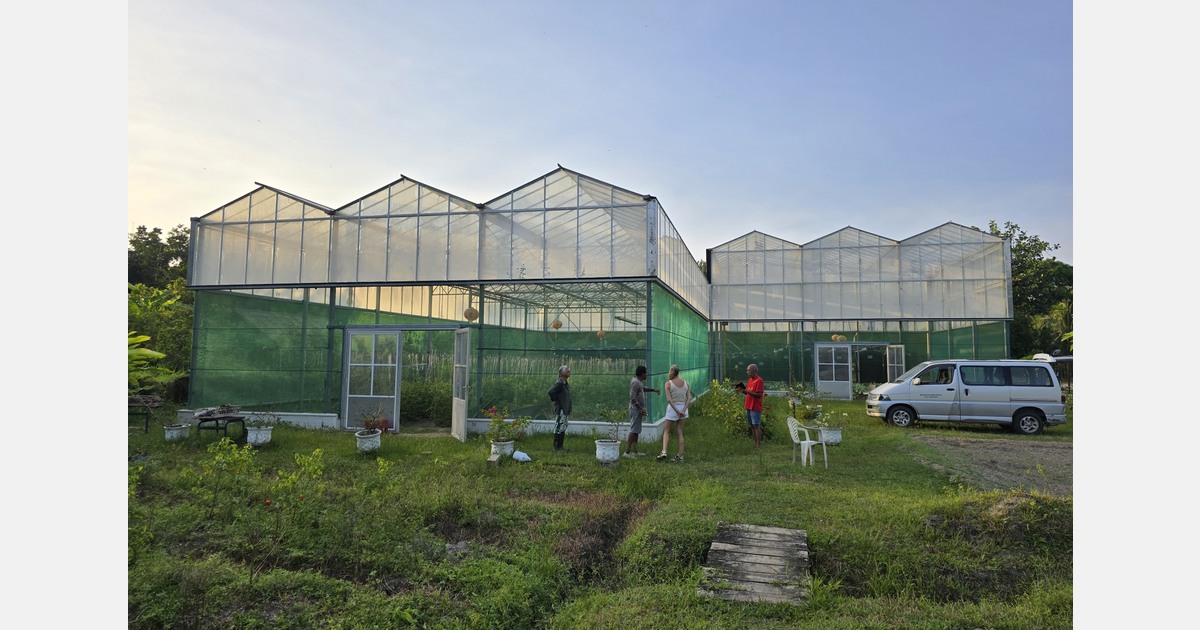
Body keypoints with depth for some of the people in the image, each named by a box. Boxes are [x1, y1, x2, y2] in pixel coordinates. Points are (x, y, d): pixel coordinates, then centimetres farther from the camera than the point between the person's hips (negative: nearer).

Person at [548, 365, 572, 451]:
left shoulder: (565, 384, 12)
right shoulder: (559, 384, -17)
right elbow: (550, 392, -28)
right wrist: (556, 401, -16)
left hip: (564, 410, 10)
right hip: (560, 410, -10)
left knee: (563, 428, 13)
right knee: (559, 428, -3)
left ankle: (560, 446, 20)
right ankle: (556, 447, 3)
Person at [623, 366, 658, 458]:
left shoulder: (638, 382, 15)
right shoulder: (635, 382, -17)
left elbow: (643, 388, 38)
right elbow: (633, 398, -23)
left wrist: (653, 390, 39)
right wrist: (641, 408, -23)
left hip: (638, 409, 11)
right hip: (636, 409, -11)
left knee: (636, 430, 13)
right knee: (634, 430, -11)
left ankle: (634, 451, 18)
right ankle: (627, 451, -11)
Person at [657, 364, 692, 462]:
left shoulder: (668, 383, -10)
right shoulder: (685, 383, 2)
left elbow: (669, 400, -17)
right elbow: (689, 398, -4)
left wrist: (677, 410, -14)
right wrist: (683, 410, -11)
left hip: (672, 409, -4)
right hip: (683, 408, 4)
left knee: (667, 431, 10)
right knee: (679, 433, 11)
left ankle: (664, 452, -6)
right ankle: (680, 455, 12)